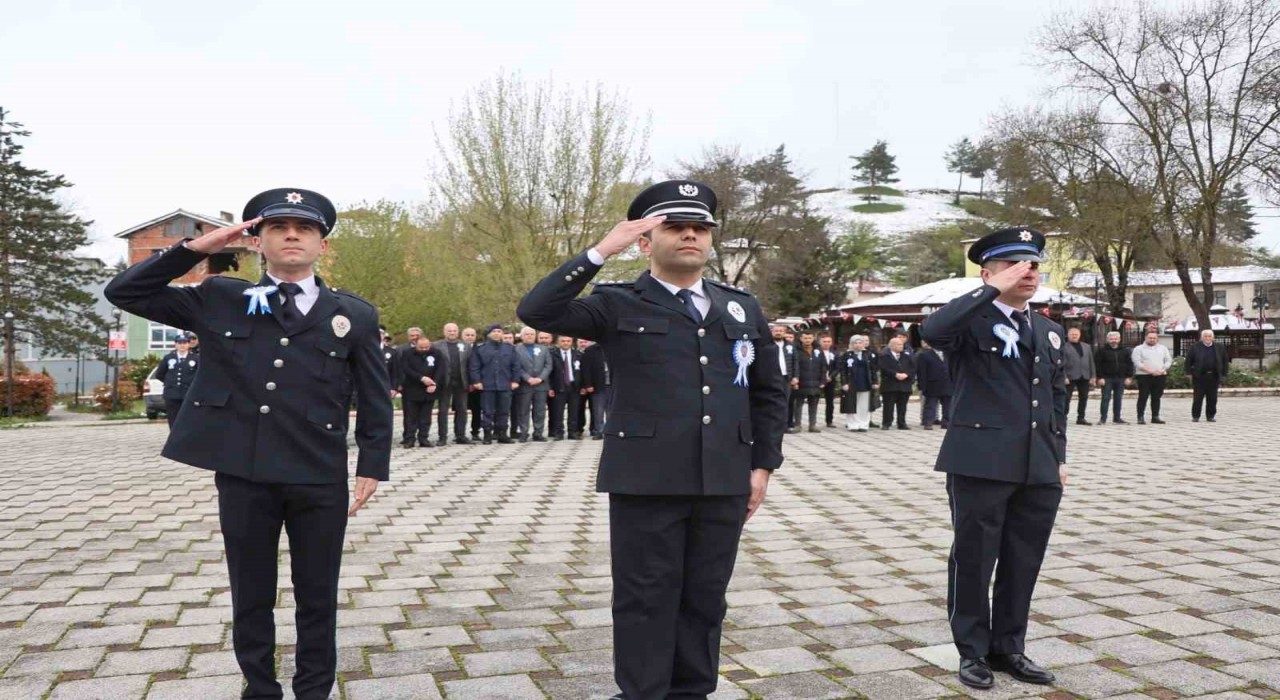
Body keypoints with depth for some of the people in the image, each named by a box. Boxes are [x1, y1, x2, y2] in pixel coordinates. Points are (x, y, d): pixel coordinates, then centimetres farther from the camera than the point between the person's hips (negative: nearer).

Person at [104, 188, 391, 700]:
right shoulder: (219, 300, 6)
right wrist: (195, 248, -3)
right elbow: (124, 292, 6)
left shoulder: (354, 315, 4)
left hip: (321, 480, -1)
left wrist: (371, 468, -1)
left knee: (317, 600, 9)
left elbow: (375, 401, 7)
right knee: (250, 599, 12)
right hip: (242, 476, 1)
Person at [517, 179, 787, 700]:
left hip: (723, 482, 4)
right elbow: (536, 311, -14)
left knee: (704, 601, 12)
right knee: (645, 602, 4)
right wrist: (602, 251, -16)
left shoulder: (743, 308, 13)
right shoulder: (619, 305, 1)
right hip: (646, 481, -3)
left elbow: (769, 393, 17)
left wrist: (762, 464, 8)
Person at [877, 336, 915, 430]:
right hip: (889, 386, -4)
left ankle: (902, 424, 13)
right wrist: (895, 374, -19)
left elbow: (913, 368, 6)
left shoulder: (907, 356, 12)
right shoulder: (884, 356, -2)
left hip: (904, 385, 4)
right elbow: (884, 368, -13)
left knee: (902, 407, 7)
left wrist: (906, 374, -11)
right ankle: (886, 424, 3)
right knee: (888, 406, -2)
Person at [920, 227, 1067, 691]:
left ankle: (1009, 648, 26)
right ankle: (973, 651, 18)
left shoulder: (1050, 331, 16)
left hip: (1039, 468, 6)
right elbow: (932, 331, -29)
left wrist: (1059, 457, 15)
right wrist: (994, 290, -22)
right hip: (981, 464, -6)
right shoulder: (972, 322, -5)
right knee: (973, 561, 4)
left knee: (1024, 564, 11)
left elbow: (1057, 400, 21)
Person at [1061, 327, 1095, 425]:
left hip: (1084, 377, 5)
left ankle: (1081, 418, 16)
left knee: (1083, 398, 8)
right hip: (1070, 377, -5)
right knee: (1066, 398, -4)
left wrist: (1093, 376, 9)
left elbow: (1091, 362, 16)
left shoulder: (1087, 346, 17)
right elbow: (1062, 363, -8)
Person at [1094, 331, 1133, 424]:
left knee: (1118, 399, 8)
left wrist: (1129, 377, 1)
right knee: (1106, 398, -4)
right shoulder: (1101, 351, -2)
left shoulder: (1125, 351, 10)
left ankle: (1117, 418, 14)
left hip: (1121, 379, 4)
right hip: (1107, 378, -4)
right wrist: (1100, 377, -13)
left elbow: (1130, 364, 10)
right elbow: (1097, 365, -6)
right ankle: (1103, 418, -2)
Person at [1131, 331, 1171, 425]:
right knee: (1143, 397, -5)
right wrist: (1150, 371, -18)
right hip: (1144, 376, -4)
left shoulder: (1163, 348, 14)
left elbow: (1168, 360, 11)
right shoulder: (1138, 349, 0)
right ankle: (1140, 417, -4)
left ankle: (1155, 417, 13)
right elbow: (1137, 363, -10)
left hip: (1160, 376, 4)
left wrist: (1162, 370, -7)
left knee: (1156, 397, 7)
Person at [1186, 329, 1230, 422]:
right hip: (1199, 376, -2)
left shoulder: (1220, 348, 8)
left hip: (1214, 377, 2)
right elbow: (1188, 361, 1)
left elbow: (1225, 361, 12)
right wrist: (1189, 372, -5)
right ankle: (1195, 416, 6)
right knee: (1198, 398, 0)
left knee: (1212, 399, 6)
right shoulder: (1194, 348, -1)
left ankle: (1210, 416, 15)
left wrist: (1223, 373, 5)